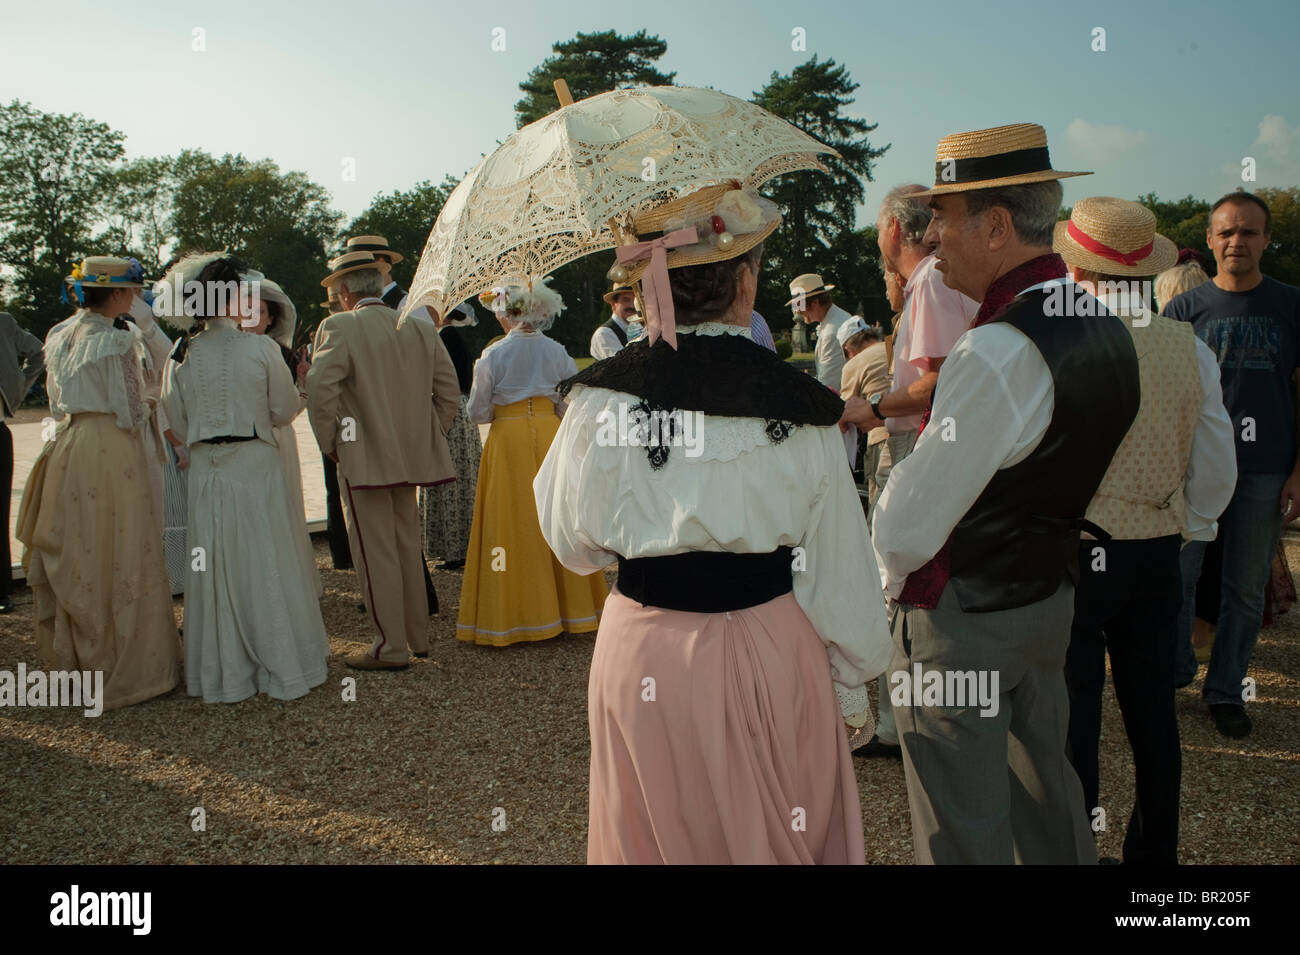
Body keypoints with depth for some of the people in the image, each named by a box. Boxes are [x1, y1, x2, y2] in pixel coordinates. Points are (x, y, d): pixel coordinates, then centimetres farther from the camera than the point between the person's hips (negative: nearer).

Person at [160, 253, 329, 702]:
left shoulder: (182, 356, 0)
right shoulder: (260, 348, -10)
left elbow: (178, 423, 5)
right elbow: (285, 410, -4)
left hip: (205, 472, 3)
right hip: (256, 467, -3)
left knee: (215, 568, 10)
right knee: (266, 565, 6)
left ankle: (223, 673, 19)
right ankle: (283, 667, 14)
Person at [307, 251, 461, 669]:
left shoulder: (340, 327, -10)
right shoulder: (420, 328, 7)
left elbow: (320, 389, -19)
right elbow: (449, 389, 9)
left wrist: (330, 445, -6)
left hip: (364, 460, -6)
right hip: (410, 457, 6)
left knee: (376, 555, 1)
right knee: (408, 548, 17)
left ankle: (391, 647, 7)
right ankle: (417, 637, 27)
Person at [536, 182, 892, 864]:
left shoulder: (599, 402, -11)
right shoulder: (801, 411, -14)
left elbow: (573, 545, 1)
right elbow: (838, 571, -6)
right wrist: (853, 694, 7)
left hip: (640, 663, 2)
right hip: (772, 661, -1)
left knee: (650, 838, 21)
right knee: (779, 838, 20)